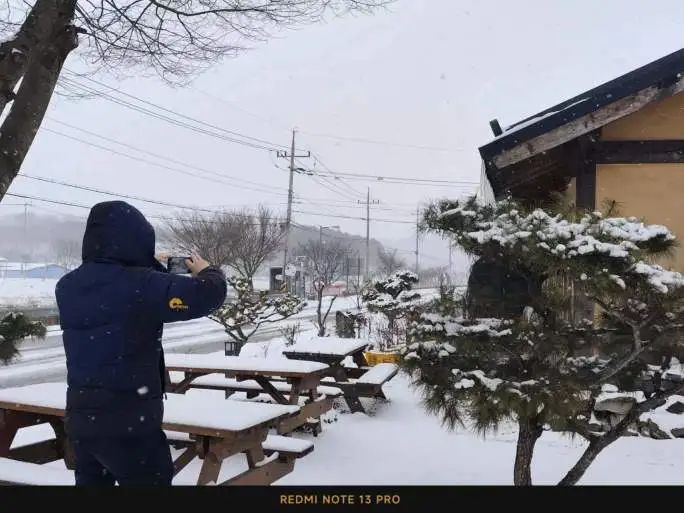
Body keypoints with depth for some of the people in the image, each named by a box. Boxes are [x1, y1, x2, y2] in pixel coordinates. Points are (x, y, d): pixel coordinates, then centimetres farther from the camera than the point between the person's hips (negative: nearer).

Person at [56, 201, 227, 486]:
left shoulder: (67, 286, -1)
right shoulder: (140, 285, -22)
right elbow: (209, 294, -19)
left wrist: (153, 268, 18)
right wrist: (206, 272, 2)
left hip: (80, 419, 7)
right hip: (130, 422, -6)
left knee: (91, 481, 23)